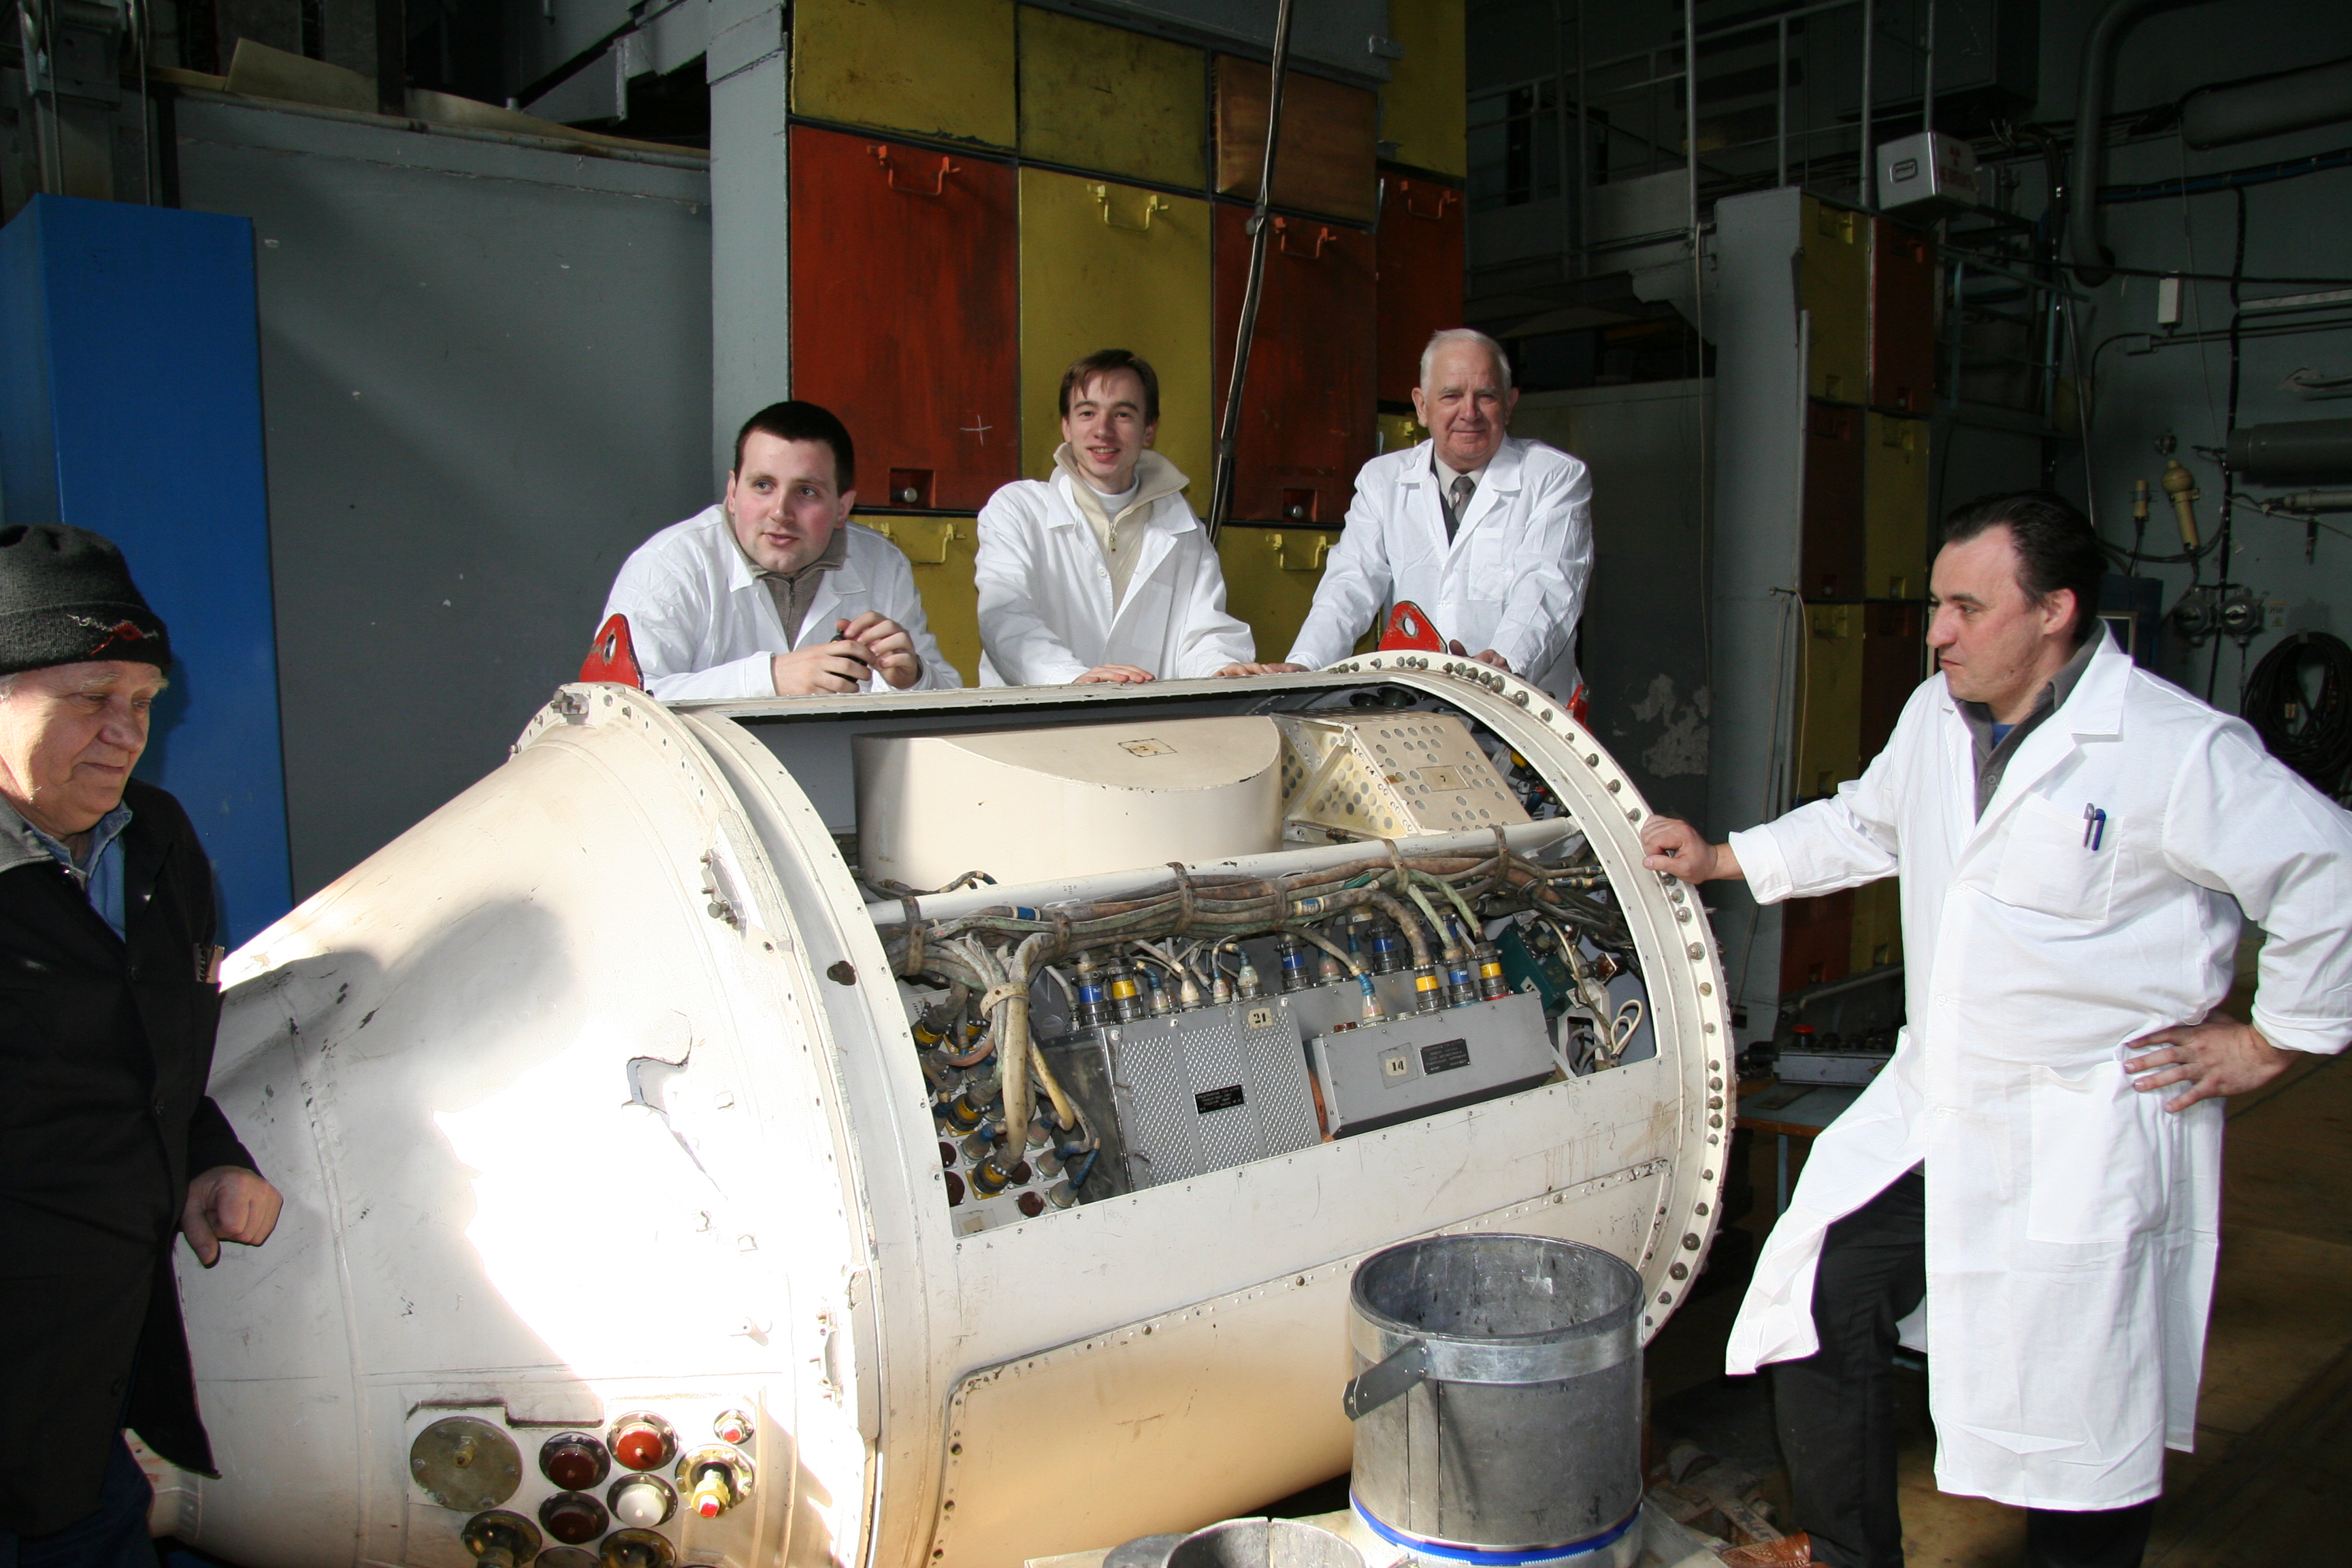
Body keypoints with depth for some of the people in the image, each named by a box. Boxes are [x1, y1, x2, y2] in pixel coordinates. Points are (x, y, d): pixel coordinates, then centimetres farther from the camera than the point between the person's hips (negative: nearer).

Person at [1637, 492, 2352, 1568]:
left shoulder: (2179, 750, -17)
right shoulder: (1937, 716, 5)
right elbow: (1865, 825, 23)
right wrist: (1719, 860, 20)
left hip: (2089, 1136, -6)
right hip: (1930, 1105, 7)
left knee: (2079, 1407, 5)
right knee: (1821, 1297, 7)